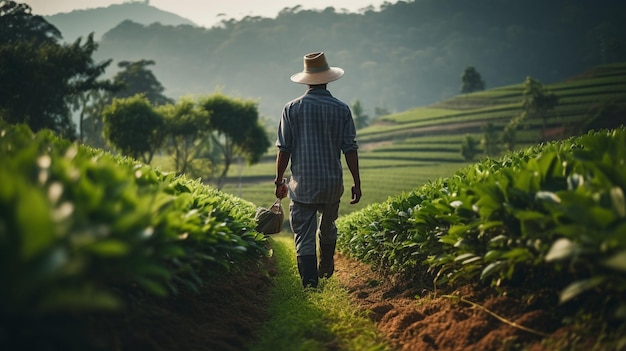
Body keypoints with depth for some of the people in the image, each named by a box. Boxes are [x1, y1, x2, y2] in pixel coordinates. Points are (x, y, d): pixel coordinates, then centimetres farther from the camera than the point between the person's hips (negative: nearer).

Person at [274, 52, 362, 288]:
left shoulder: (292, 108, -3)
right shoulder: (341, 109, -2)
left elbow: (284, 149, -4)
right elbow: (350, 149, -2)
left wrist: (279, 180, 7)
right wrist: (356, 182, 4)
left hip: (302, 184, -2)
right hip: (333, 183, 2)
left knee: (304, 237, 2)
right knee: (328, 227, 25)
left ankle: (310, 284, -2)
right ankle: (326, 268, 39)